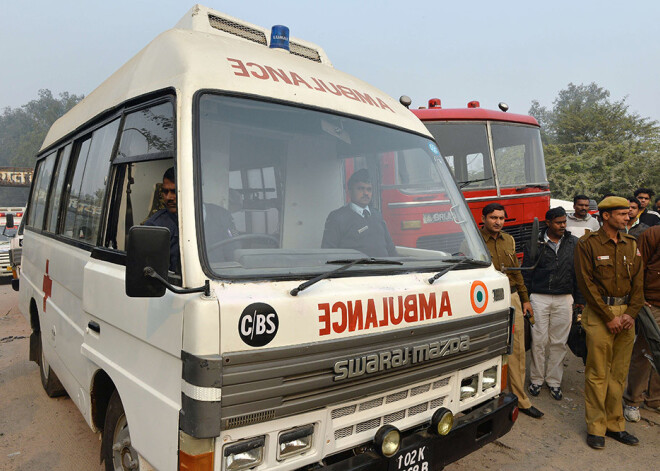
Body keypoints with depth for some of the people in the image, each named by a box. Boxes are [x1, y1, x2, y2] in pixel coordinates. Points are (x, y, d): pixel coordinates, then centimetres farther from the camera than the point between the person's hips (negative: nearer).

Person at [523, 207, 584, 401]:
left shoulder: (574, 243, 8)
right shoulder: (534, 244, 2)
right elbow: (526, 274, 4)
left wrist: (579, 299, 7)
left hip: (564, 299, 2)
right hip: (539, 298, -1)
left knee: (559, 342, 7)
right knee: (539, 341, 2)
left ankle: (554, 381, 20)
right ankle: (536, 379, 17)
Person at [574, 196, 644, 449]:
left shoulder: (631, 244, 11)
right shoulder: (588, 244, -6)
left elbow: (638, 281, 9)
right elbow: (587, 284, -9)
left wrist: (630, 314, -4)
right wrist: (609, 317, -11)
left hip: (625, 315, 5)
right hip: (600, 315, -5)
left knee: (619, 373, 11)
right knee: (598, 373, 0)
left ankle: (615, 424, 23)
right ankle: (596, 427, 12)